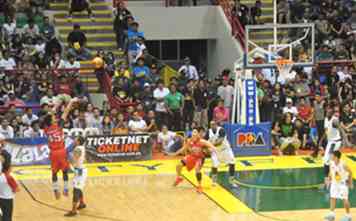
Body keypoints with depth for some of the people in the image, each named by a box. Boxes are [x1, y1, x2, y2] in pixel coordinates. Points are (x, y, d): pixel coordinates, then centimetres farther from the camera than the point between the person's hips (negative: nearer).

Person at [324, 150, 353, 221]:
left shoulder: (343, 164, -24)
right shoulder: (331, 163, -9)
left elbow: (350, 172, -11)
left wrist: (350, 182, -8)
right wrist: (329, 179, 2)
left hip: (343, 183, -5)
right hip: (334, 183, 5)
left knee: (345, 199, -1)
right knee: (333, 198, 2)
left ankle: (348, 215, 11)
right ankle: (332, 214, 7)